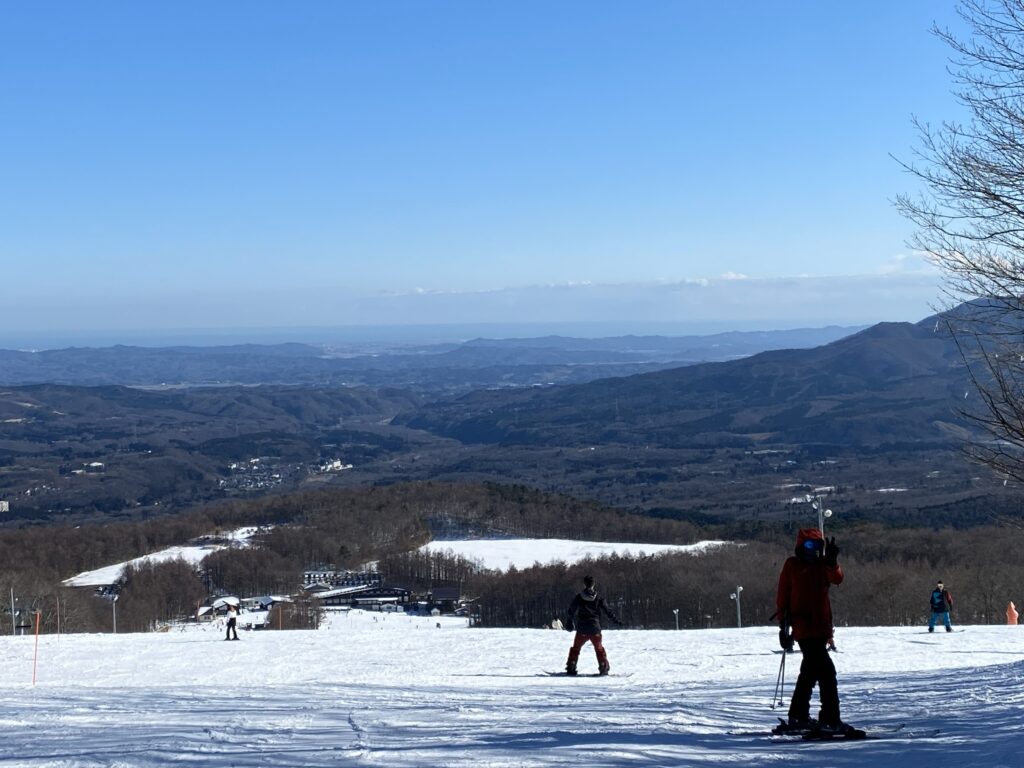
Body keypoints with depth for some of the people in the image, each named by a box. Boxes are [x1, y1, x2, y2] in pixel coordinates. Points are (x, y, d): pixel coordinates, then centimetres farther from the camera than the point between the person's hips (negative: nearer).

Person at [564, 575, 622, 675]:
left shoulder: (578, 598, -2)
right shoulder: (598, 598, -1)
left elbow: (571, 612, 3)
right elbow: (607, 612, 0)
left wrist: (569, 623, 18)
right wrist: (616, 621, 10)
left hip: (582, 630, -1)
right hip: (595, 629, 1)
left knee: (576, 648, 14)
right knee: (599, 649, 18)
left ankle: (571, 668, 7)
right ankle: (604, 668, 11)